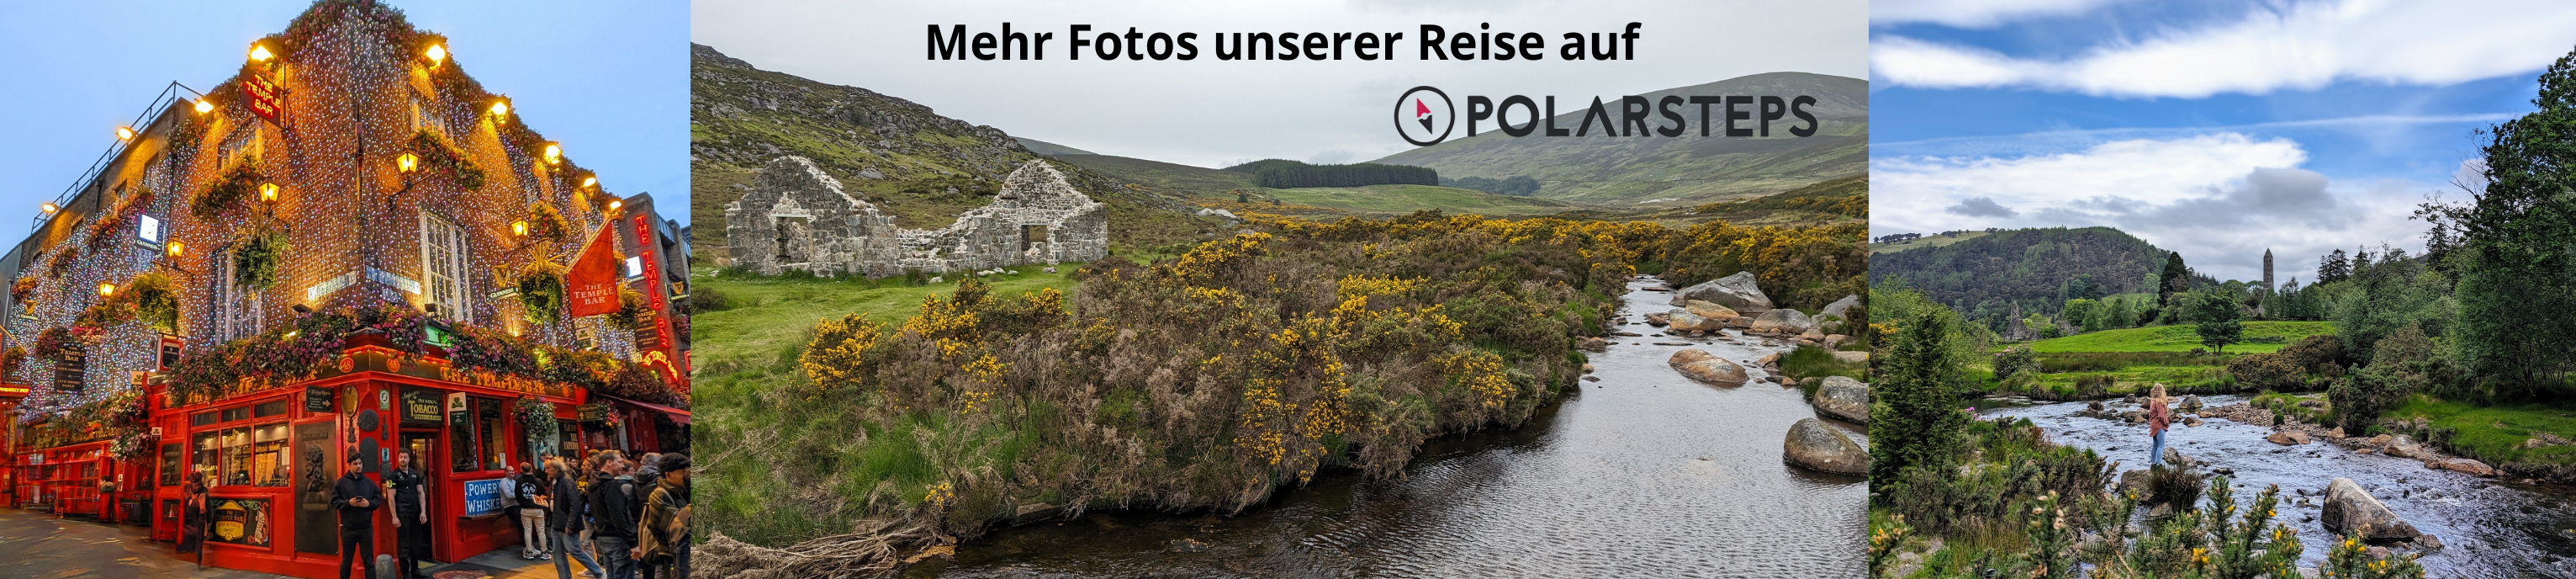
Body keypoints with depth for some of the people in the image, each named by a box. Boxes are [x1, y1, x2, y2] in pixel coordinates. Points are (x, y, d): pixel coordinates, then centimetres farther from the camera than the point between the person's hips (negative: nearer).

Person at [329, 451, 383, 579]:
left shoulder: (369, 482, 6)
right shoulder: (341, 483, -1)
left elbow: (379, 499, 7)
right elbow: (334, 502, -4)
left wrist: (369, 503, -12)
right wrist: (348, 503, -19)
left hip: (366, 527, 2)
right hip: (348, 528, -2)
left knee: (369, 560, 5)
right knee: (347, 560, 11)